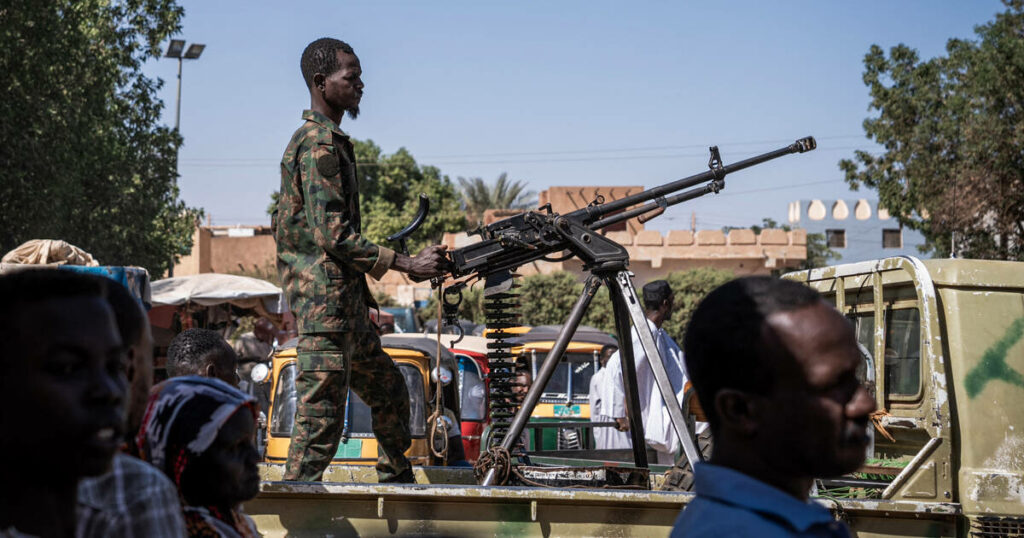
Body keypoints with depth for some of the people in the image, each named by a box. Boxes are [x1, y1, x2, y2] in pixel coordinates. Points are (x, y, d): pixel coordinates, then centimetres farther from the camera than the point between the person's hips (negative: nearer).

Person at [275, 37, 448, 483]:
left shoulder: (331, 140, 19)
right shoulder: (319, 145, -14)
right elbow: (334, 235, -21)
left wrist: (364, 299, 24)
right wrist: (408, 265, -19)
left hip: (346, 304, 11)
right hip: (324, 302, -11)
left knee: (389, 391, 19)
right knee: (321, 414, -9)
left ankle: (398, 487, 29)